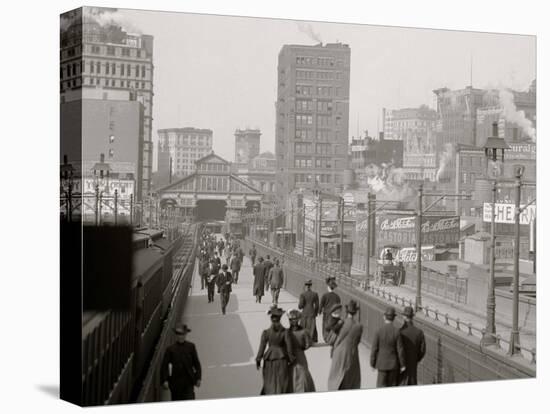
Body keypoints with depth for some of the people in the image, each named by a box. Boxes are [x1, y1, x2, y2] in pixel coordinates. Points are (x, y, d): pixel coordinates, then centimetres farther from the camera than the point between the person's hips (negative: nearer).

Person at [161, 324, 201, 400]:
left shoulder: (191, 347, 5)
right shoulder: (170, 349, 1)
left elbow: (196, 363, 6)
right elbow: (164, 365, -1)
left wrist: (198, 378, 1)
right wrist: (164, 380, -9)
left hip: (189, 381, 0)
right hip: (176, 382, 0)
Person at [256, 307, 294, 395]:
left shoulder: (266, 332, -7)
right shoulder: (285, 332, -9)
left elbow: (262, 347, -7)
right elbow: (288, 346, -8)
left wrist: (258, 361, 0)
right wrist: (291, 358, 4)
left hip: (269, 359, 1)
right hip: (282, 359, -1)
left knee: (269, 382, 13)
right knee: (281, 383, 6)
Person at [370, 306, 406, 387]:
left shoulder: (378, 332, -13)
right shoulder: (397, 332, -13)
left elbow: (374, 349, -9)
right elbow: (400, 350, -11)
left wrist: (372, 364, 3)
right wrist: (403, 365, 0)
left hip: (382, 364, 0)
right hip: (394, 364, 1)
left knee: (381, 386, 9)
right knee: (392, 386, 13)